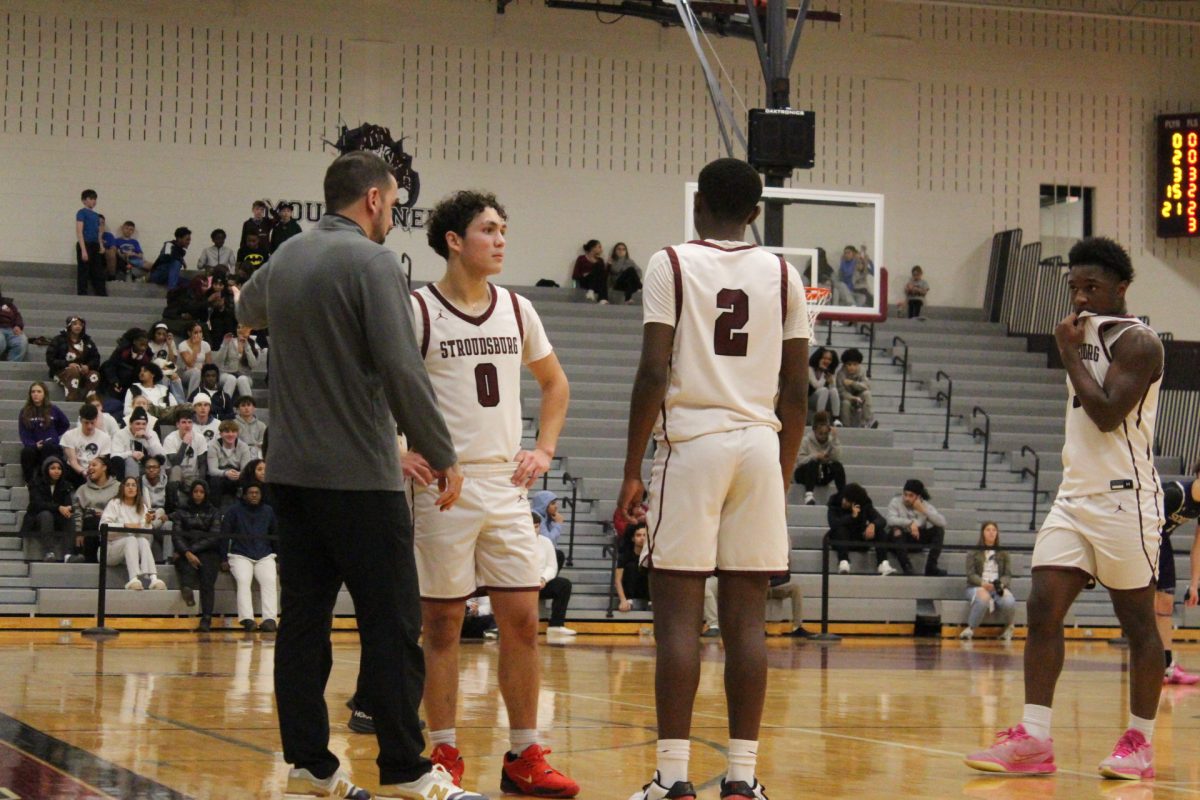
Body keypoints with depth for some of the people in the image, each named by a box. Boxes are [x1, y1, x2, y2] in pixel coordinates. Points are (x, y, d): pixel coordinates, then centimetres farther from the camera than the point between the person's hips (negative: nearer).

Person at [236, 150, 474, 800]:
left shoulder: (285, 259, 12)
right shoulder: (371, 262, -11)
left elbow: (247, 312, 35)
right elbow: (402, 369, -18)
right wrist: (442, 455, -12)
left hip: (291, 470, 8)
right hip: (359, 473, -7)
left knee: (303, 618, 8)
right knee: (391, 625, -3)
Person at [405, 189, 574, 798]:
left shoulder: (517, 311, 10)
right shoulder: (417, 311, -6)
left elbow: (554, 384, 24)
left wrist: (544, 449, 12)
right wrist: (400, 453, -12)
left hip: (506, 483, 5)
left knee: (522, 620, 2)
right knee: (442, 622, 2)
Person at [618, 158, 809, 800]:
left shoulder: (670, 264, 0)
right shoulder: (783, 275, 10)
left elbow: (653, 374, -7)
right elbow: (796, 391, 9)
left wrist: (632, 470, -2)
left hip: (690, 442, -3)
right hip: (760, 446, 3)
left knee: (678, 614, -2)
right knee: (746, 618, 5)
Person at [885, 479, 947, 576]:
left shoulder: (925, 505, -2)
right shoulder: (896, 502, -9)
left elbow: (942, 523, -16)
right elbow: (890, 520, -29)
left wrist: (924, 511, -25)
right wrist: (910, 523, -40)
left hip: (917, 539, 3)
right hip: (900, 539, -3)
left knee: (939, 529, -16)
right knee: (896, 530, -34)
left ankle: (931, 566, -21)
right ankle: (906, 566, -36)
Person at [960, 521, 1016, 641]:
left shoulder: (1003, 554, 18)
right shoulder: (973, 553, 12)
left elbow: (1008, 575, 10)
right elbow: (971, 574, 2)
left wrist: (1001, 584, -14)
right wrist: (983, 583, -19)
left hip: (999, 587, 2)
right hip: (977, 587, -2)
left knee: (1009, 602, -34)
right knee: (983, 598, -41)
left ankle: (1008, 627, -2)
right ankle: (970, 629, -27)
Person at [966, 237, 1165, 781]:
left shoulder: (1137, 343, -10)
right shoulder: (1085, 338, 16)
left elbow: (1108, 414, -22)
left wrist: (1070, 354, -14)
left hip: (1122, 500, -8)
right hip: (1074, 495, 8)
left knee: (1138, 622, 2)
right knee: (1042, 611, -3)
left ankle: (1140, 742, 10)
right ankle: (1033, 740, -3)